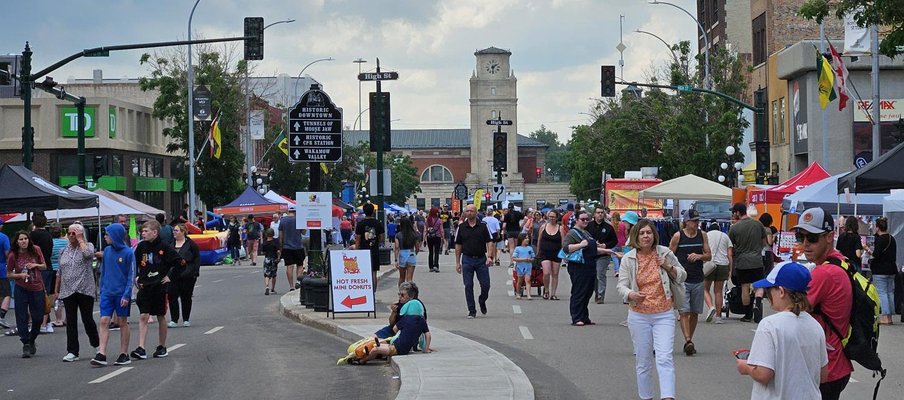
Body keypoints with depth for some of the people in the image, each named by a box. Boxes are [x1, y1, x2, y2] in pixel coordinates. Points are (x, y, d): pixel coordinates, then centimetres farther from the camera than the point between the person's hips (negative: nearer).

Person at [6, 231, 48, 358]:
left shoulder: (36, 250, -4)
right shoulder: (13, 255, -8)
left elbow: (44, 266, 7)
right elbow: (9, 274, 0)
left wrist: (36, 265, -14)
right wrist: (20, 275, -18)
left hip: (37, 289, 1)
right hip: (21, 289, -1)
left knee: (38, 318, 6)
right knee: (22, 318, -4)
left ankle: (31, 340, 30)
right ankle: (25, 344, 3)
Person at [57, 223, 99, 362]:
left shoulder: (88, 246, 3)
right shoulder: (63, 251, 15)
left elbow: (88, 254, -23)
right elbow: (60, 273, 20)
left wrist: (80, 240, -10)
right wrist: (57, 290, 16)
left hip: (85, 290, -4)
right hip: (68, 291, 4)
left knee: (87, 319, -1)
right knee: (71, 322, 1)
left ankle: (96, 345, 20)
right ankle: (72, 352, 3)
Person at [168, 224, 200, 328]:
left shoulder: (190, 244, -3)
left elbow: (197, 258, -2)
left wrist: (195, 272, -9)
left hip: (187, 275, -3)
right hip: (173, 275, 3)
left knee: (186, 297, 6)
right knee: (172, 296, -3)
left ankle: (186, 320, 17)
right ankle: (174, 320, 3)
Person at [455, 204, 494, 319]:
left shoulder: (483, 225, 1)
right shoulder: (461, 227, 4)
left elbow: (489, 242, 0)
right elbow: (458, 245, 8)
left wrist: (489, 256, -14)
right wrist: (457, 262, 5)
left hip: (481, 260, 0)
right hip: (467, 260, 1)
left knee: (485, 285, 0)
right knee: (468, 286, -1)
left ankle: (482, 301, 30)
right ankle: (472, 311, 6)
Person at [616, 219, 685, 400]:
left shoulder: (665, 253, 0)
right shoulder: (628, 259, -1)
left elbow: (682, 276, 10)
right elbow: (621, 285, -2)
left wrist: (669, 267, -10)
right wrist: (630, 295, -24)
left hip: (664, 315, -1)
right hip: (639, 316, 1)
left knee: (664, 358, -14)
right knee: (643, 362, 9)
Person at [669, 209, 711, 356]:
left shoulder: (702, 235, 7)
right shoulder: (678, 236, -4)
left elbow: (709, 255, 10)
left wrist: (699, 256, -11)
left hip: (698, 280, 4)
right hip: (682, 280, -4)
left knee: (694, 312, 8)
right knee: (684, 312, -13)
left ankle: (689, 342, 19)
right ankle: (688, 341, -20)